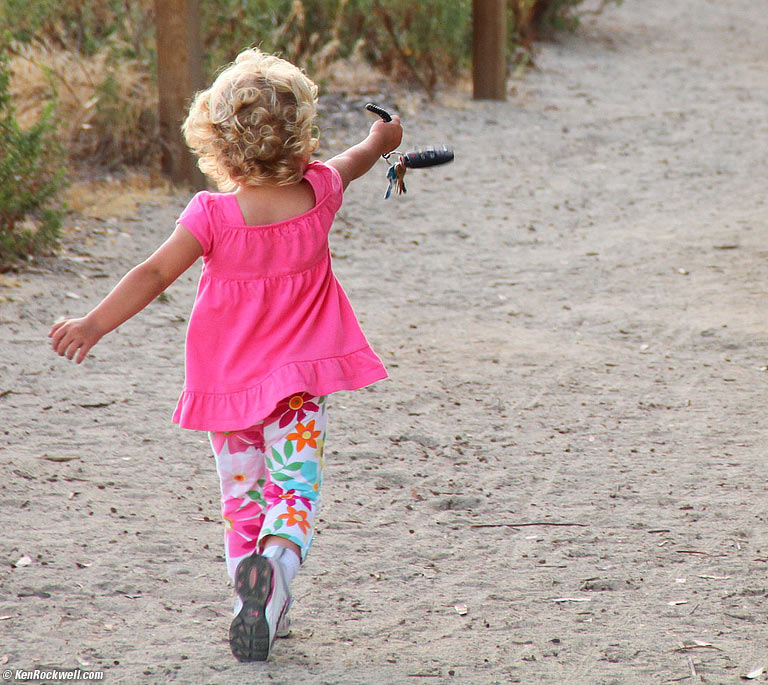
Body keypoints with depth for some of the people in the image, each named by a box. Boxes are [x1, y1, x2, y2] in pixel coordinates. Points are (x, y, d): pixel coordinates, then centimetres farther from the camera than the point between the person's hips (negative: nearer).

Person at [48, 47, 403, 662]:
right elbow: (354, 162, 16)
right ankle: (275, 562, -34)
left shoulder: (213, 215, -15)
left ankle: (258, 610, 18)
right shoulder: (319, 193, -7)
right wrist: (381, 140, 38)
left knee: (242, 499, 15)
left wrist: (95, 324, -8)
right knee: (293, 493, -3)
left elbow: (154, 274, -15)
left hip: (229, 382, 0)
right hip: (301, 380, 0)